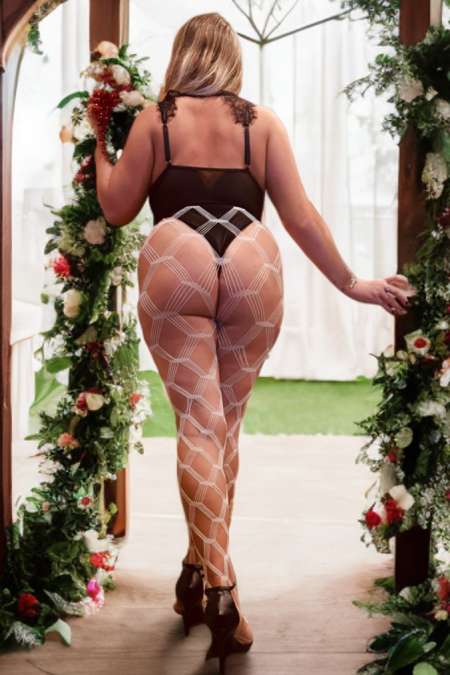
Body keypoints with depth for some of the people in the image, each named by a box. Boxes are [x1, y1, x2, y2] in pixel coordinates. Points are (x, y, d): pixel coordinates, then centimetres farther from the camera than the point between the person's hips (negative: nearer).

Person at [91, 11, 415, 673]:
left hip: (176, 268, -1)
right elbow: (301, 217, 8)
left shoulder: (155, 118, 9)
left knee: (198, 425, -3)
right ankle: (199, 574, 21)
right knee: (226, 425, 13)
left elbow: (117, 208, 12)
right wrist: (351, 283, 16)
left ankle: (218, 588, -15)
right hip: (252, 270, 2)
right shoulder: (263, 120, 12)